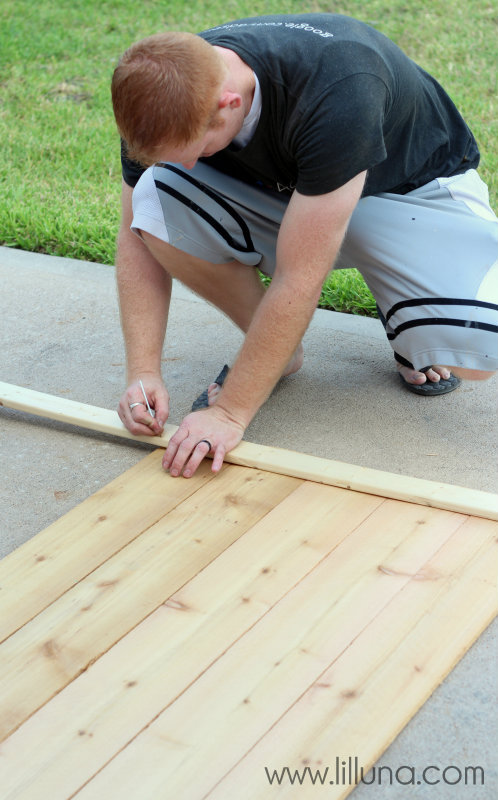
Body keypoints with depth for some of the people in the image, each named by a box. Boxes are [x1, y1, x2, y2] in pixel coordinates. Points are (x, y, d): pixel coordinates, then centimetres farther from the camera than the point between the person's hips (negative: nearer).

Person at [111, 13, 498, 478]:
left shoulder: (338, 90, -40)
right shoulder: (165, 100, -23)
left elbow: (298, 280, -37)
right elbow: (138, 239, -10)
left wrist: (229, 413, -33)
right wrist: (144, 373, -20)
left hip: (411, 189, -4)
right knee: (156, 203, -26)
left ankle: (408, 322, 5)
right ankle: (277, 351, -2)